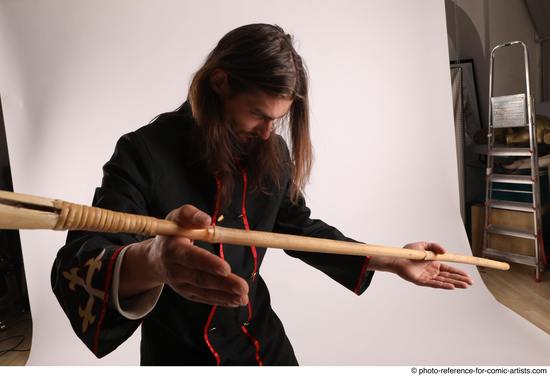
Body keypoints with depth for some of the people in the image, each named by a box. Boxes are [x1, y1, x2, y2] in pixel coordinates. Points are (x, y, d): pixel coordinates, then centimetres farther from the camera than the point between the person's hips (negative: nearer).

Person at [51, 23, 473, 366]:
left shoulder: (271, 152, -6)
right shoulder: (145, 152, -21)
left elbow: (299, 228, 5)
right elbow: (77, 270, -29)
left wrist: (390, 261, -1)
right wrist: (153, 261, -53)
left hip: (261, 340, 4)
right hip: (178, 354, -3)